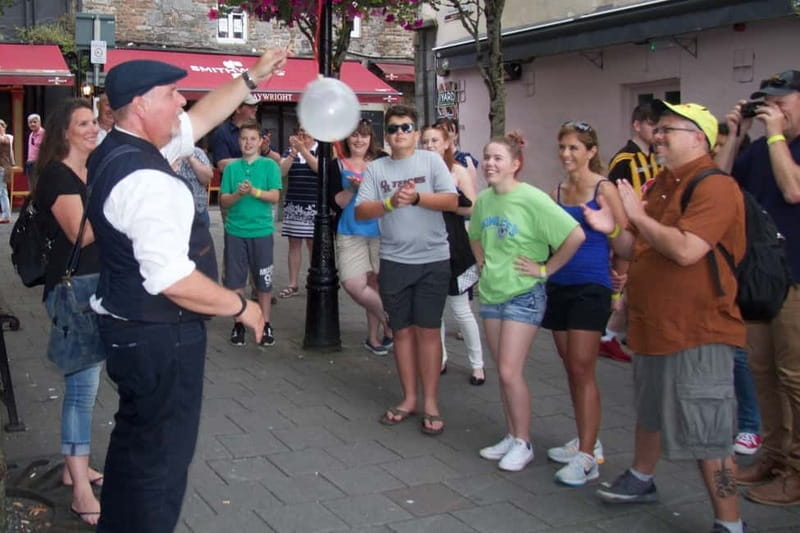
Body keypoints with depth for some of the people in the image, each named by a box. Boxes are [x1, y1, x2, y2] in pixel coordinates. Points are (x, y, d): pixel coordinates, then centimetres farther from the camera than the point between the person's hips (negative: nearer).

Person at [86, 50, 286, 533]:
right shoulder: (146, 181, -26)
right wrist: (241, 307, -16)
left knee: (135, 441, 24)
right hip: (160, 336, -10)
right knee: (162, 453, 5)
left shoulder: (121, 151, 4)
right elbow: (173, 280, -29)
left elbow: (201, 118, 17)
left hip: (133, 328, 10)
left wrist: (251, 78, 19)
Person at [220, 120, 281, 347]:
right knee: (235, 280, 6)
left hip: (261, 231, -1)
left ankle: (265, 324, 18)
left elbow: (275, 196, -6)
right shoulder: (231, 168, 6)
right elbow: (223, 201, 2)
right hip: (235, 230, 2)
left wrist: (255, 191, -22)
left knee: (264, 280, 6)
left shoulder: (270, 165, 1)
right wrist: (238, 194, -18)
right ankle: (238, 323, 18)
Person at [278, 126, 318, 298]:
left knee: (313, 243, -2)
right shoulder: (290, 150, 11)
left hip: (314, 205, -3)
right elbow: (282, 171, -2)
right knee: (294, 243, 4)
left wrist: (303, 149, -21)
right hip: (293, 204, 3)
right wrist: (293, 152, -14)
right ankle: (293, 284, 9)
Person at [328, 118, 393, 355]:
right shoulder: (338, 165, 3)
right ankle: (389, 322, 11)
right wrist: (352, 188, -16)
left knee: (374, 282, 5)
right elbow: (335, 202, -2)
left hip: (381, 231, 0)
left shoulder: (382, 160, 4)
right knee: (353, 284, -11)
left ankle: (373, 336, 22)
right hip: (350, 233, 0)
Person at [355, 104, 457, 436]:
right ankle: (409, 398, 22)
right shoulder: (375, 169, 4)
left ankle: (431, 404, 11)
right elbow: (360, 212, -3)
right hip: (394, 261, 2)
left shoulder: (431, 161, 1)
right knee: (402, 330, 10)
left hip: (433, 260, -2)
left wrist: (416, 197, -19)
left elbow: (452, 200, -8)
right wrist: (391, 203, -19)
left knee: (428, 330, 1)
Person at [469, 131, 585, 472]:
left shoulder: (532, 199, -17)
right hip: (491, 293, 7)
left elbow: (576, 235, -23)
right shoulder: (483, 199, 4)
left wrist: (545, 269, -16)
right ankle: (511, 437, 25)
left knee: (510, 372, -9)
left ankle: (523, 443, 7)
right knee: (503, 372, 12)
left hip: (523, 294, -7)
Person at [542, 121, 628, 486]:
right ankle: (586, 442, 25)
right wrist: (545, 268, 6)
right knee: (571, 369, 12)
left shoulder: (603, 189, -7)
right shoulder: (557, 191, 11)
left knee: (582, 370, -8)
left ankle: (587, 458, -3)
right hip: (558, 287, 7)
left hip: (590, 288, -6)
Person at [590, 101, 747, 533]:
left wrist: (638, 215, -19)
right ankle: (641, 480, 45)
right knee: (651, 412, 25)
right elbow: (636, 250, 17)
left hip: (697, 331, -9)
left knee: (706, 433, -3)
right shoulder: (659, 186, 12)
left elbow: (686, 250, -29)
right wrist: (612, 229, -3)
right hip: (653, 325, 9)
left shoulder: (715, 187, -16)